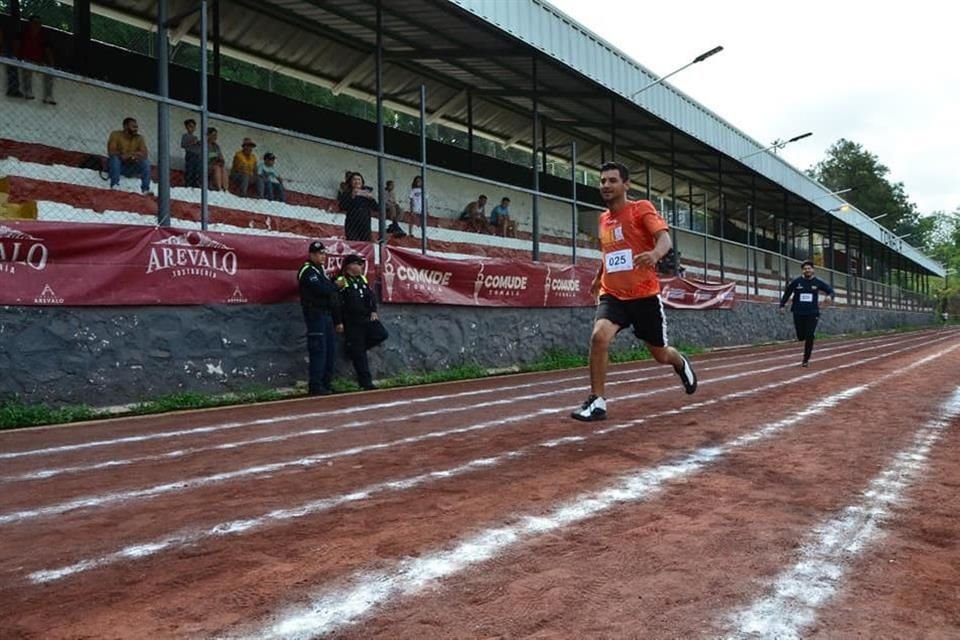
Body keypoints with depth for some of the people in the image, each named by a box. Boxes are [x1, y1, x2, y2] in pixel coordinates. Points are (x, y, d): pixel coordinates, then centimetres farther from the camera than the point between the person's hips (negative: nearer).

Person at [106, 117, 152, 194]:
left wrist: (130, 154, -24)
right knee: (115, 158, -33)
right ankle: (114, 186, -35)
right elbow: (111, 152, -21)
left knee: (146, 162, -21)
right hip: (116, 165, -2)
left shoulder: (139, 138, -1)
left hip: (131, 168, 2)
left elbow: (144, 154, -11)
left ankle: (145, 189, -25)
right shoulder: (116, 135, -9)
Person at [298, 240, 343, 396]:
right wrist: (335, 286, -4)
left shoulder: (321, 270, 21)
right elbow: (321, 289, -25)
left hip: (326, 314, 9)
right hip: (315, 313, -9)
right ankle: (315, 386, -8)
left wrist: (337, 320, 18)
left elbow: (332, 295, 21)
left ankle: (326, 384, 15)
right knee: (318, 350, -11)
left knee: (330, 349, 9)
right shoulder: (307, 271, -8)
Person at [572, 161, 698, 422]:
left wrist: (655, 254, -44)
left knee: (661, 354, 11)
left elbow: (664, 238, -23)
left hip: (645, 295, -3)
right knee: (599, 336, -25)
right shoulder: (603, 219, 10)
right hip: (613, 295, 3)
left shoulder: (641, 208, -7)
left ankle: (681, 363, 49)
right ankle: (597, 401, -15)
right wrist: (598, 278, 34)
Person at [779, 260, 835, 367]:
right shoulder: (796, 282, -2)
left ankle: (806, 360, 3)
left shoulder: (818, 282, 1)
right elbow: (787, 293, 10)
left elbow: (830, 290, 10)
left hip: (812, 314, 0)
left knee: (809, 337, -9)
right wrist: (782, 305, 8)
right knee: (801, 337, 3)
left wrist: (830, 296, -12)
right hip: (798, 314, 0)